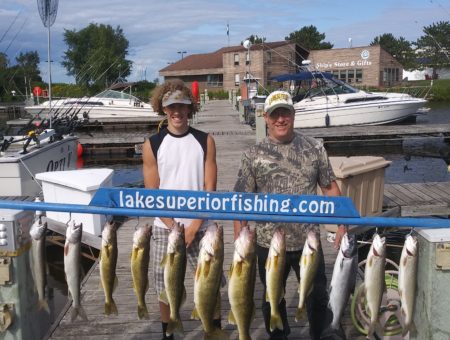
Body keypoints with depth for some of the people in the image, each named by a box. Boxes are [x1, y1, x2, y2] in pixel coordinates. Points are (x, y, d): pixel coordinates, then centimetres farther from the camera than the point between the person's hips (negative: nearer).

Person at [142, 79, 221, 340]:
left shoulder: (205, 141, -1)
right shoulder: (152, 145, -1)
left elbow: (209, 189, -3)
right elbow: (152, 194, -2)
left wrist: (193, 226, -11)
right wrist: (174, 228, -10)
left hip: (201, 226, 0)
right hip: (164, 227, 0)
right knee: (165, 285, 10)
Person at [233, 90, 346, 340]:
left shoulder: (314, 148, 0)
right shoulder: (253, 155, -3)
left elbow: (330, 187, 5)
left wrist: (342, 226, 0)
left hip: (308, 241, 1)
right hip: (269, 244, 0)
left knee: (318, 297, 14)